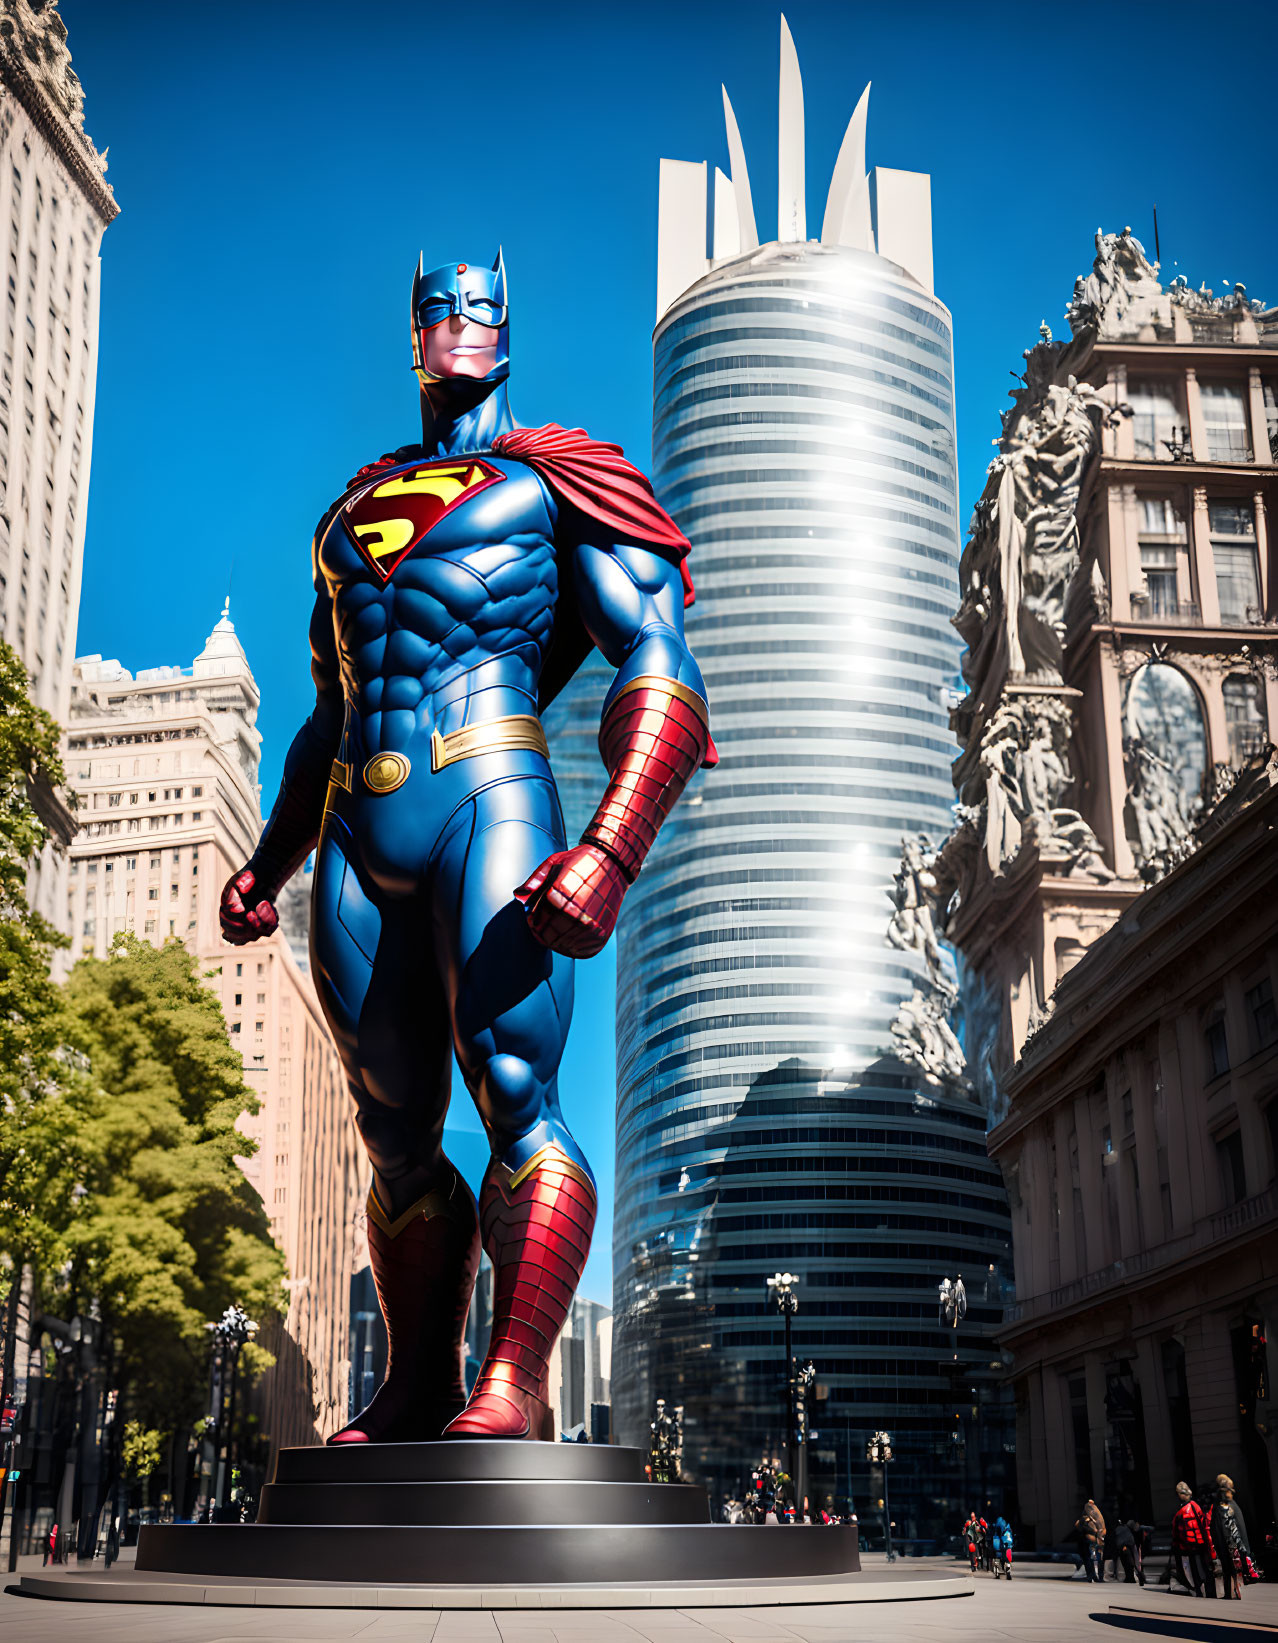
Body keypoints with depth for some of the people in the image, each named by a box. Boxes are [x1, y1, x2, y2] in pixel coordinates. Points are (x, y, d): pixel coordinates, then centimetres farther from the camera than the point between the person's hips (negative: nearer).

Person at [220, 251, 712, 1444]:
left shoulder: (552, 484, 8)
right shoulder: (357, 509, 26)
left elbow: (660, 671, -5)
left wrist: (609, 852, -19)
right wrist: (271, 859, 21)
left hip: (487, 804, -5)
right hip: (361, 835, 6)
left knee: (515, 1097, -18)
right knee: (396, 1138, 5)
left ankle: (513, 1392, -22)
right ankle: (416, 1391, 12)